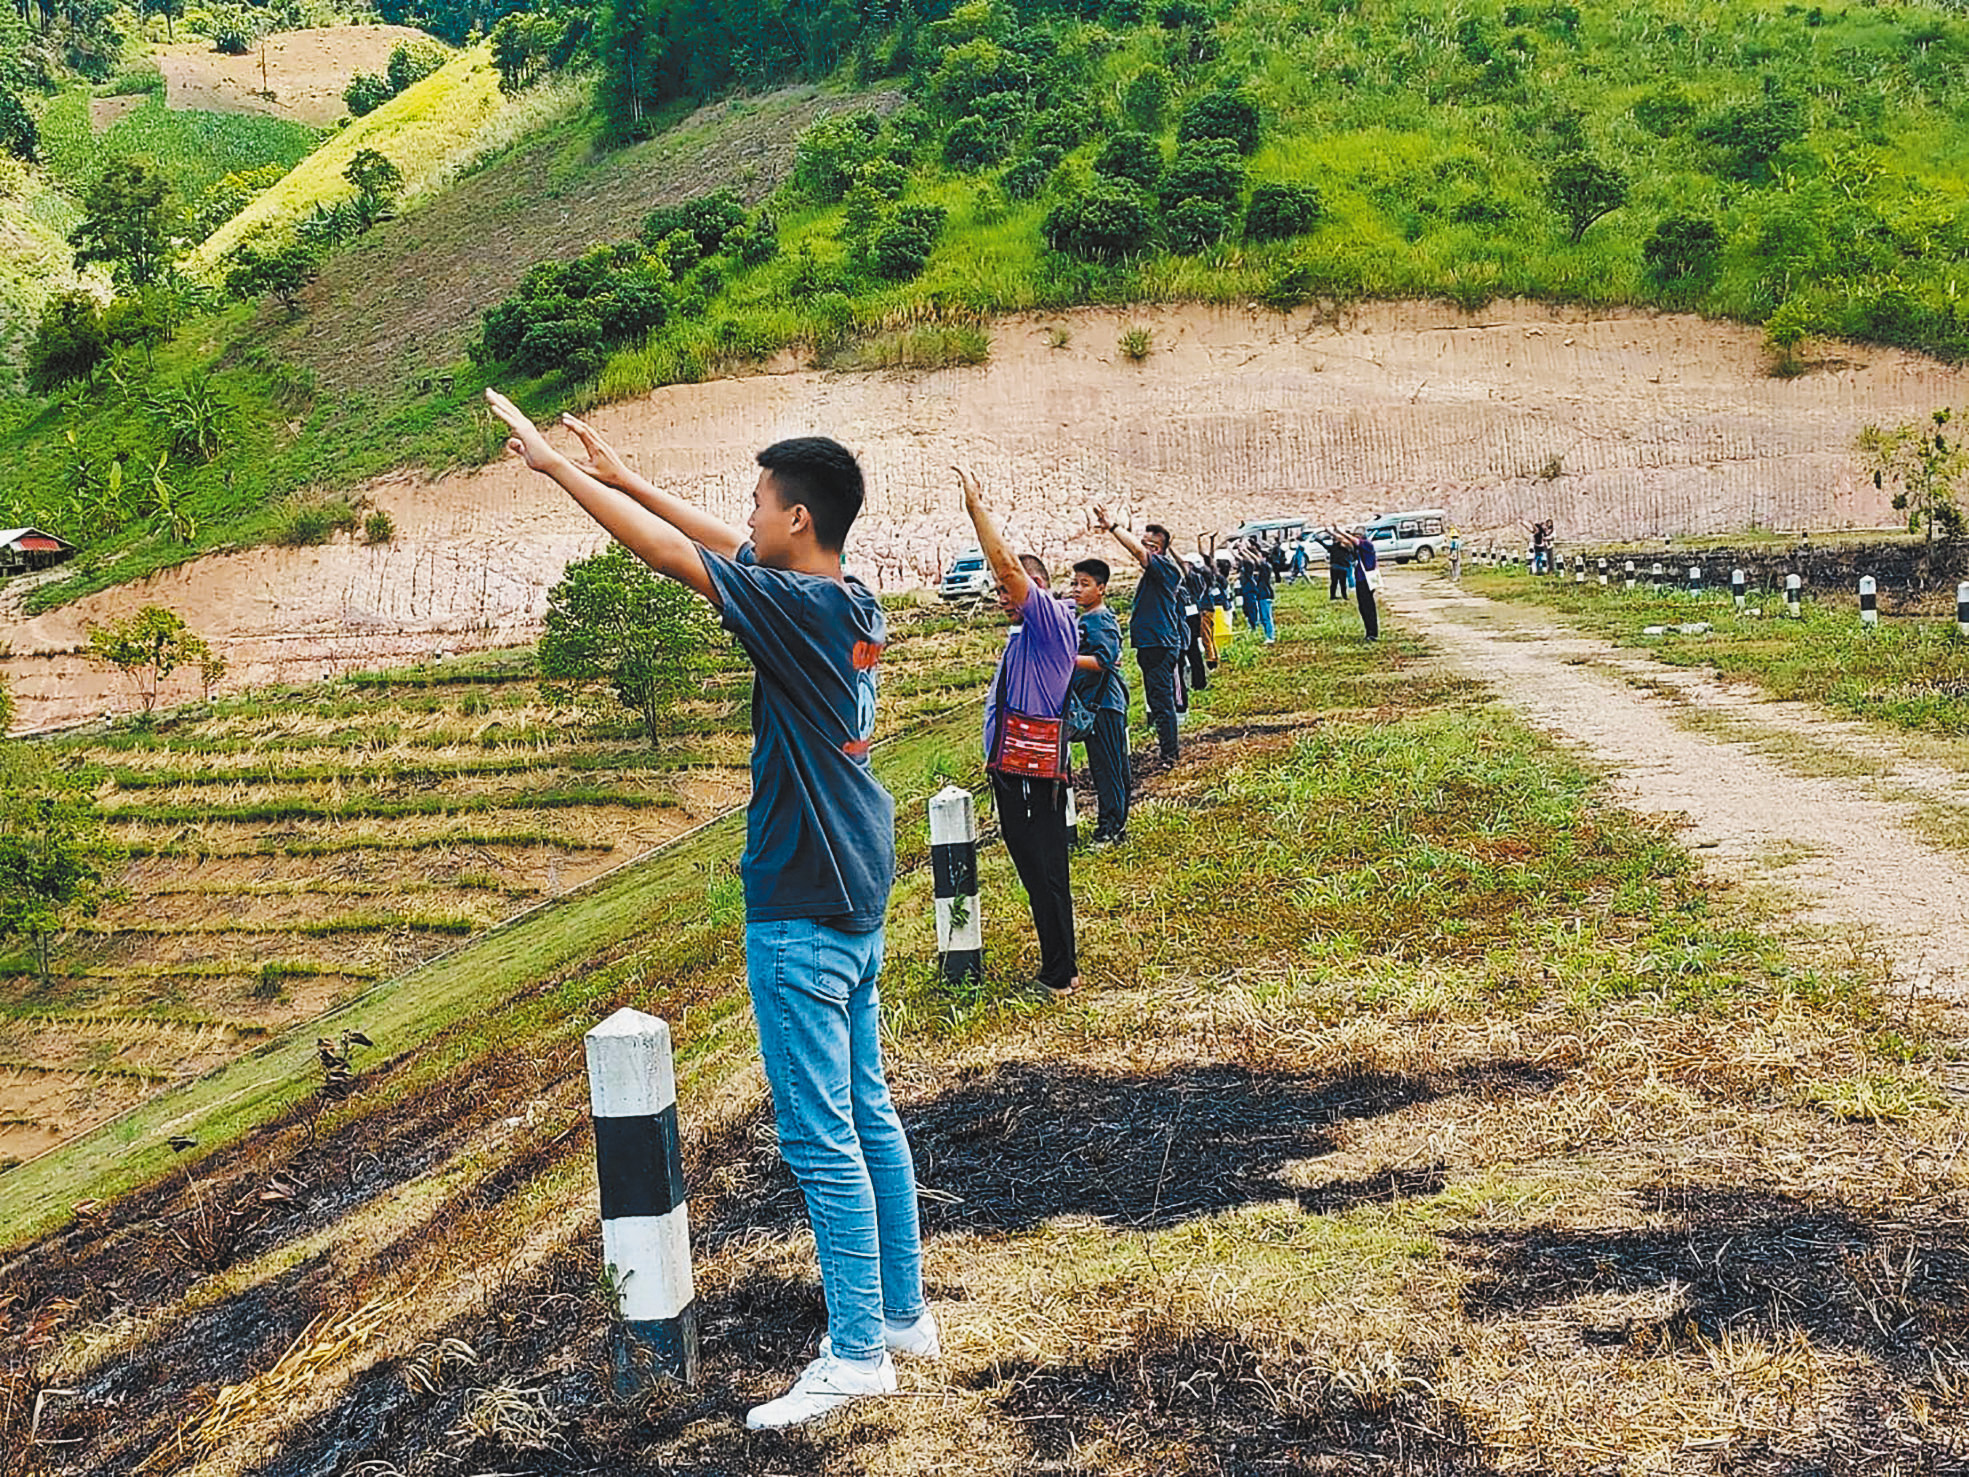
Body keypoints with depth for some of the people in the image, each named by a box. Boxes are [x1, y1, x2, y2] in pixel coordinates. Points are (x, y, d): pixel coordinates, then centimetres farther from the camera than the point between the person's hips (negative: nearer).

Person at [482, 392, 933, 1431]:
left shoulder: (800, 608, -19)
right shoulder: (854, 604, 6)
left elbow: (670, 553, -14)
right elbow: (725, 545, 17)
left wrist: (554, 464, -3)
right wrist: (621, 475, 22)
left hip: (803, 914, -9)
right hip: (855, 901, 9)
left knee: (821, 1139, -1)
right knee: (867, 1117, 16)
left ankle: (857, 1352, 8)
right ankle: (901, 1312, 27)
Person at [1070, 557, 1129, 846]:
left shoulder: (1101, 622, -16)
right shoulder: (1085, 619, 15)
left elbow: (1102, 660, -28)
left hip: (1103, 703, -11)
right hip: (1093, 703, 11)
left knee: (1107, 766, -6)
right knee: (1111, 767, 15)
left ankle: (1111, 828, -2)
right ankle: (1116, 825, 23)